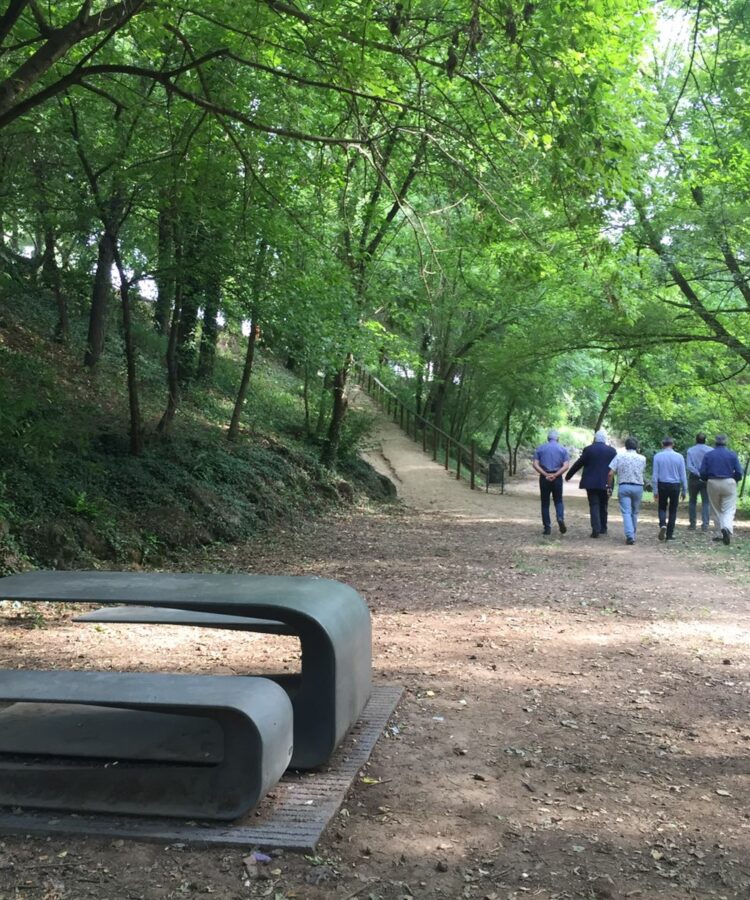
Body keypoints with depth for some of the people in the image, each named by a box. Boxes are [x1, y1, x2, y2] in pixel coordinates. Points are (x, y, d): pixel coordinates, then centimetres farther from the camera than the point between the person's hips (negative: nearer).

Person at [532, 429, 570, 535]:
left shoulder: (540, 448, 5)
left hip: (544, 478, 0)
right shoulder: (563, 449, 5)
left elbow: (535, 464, -6)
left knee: (545, 503, 7)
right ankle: (560, 519, -11)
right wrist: (555, 475, -12)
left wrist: (545, 474, -12)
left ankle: (547, 527, 4)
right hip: (557, 478, 0)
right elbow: (566, 466, -7)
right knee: (558, 500, 14)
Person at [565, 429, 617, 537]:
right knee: (603, 506, 15)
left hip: (591, 483, -2)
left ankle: (596, 529, -13)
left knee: (594, 505, -1)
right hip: (606, 483, 2)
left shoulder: (588, 449, -5)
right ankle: (603, 528, 21)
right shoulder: (612, 450, 0)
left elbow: (578, 464, 1)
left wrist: (568, 475, 12)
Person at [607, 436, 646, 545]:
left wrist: (610, 487, 6)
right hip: (638, 487, 2)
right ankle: (633, 535, 23)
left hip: (624, 486, -2)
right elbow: (643, 472, 11)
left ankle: (630, 536, -18)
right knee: (634, 512, 15)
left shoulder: (619, 456, -2)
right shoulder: (642, 458, 2)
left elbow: (610, 474, -6)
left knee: (626, 512, -4)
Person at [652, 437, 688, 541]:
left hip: (662, 485, 0)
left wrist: (655, 491, 1)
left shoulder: (657, 456, -4)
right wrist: (684, 490, 8)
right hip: (675, 486, 0)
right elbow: (683, 475, 0)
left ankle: (662, 525, -10)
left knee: (662, 507, 17)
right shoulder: (679, 457, -3)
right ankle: (669, 535, 12)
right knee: (673, 510, 11)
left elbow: (655, 475, -4)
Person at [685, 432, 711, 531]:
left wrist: (698, 474, -12)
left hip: (693, 478, 0)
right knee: (705, 502, 2)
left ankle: (692, 524, 13)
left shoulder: (690, 450, -2)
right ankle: (705, 524, -4)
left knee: (692, 501, 11)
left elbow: (689, 466, -11)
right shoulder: (710, 450, -2)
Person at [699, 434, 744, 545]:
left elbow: (702, 472, -3)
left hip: (713, 483, 1)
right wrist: (734, 481, 16)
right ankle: (727, 528, -27)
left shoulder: (708, 455, 1)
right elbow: (739, 472, -3)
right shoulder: (732, 454, -1)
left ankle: (719, 534, 16)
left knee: (716, 510, 13)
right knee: (729, 510, -1)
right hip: (729, 483, -1)